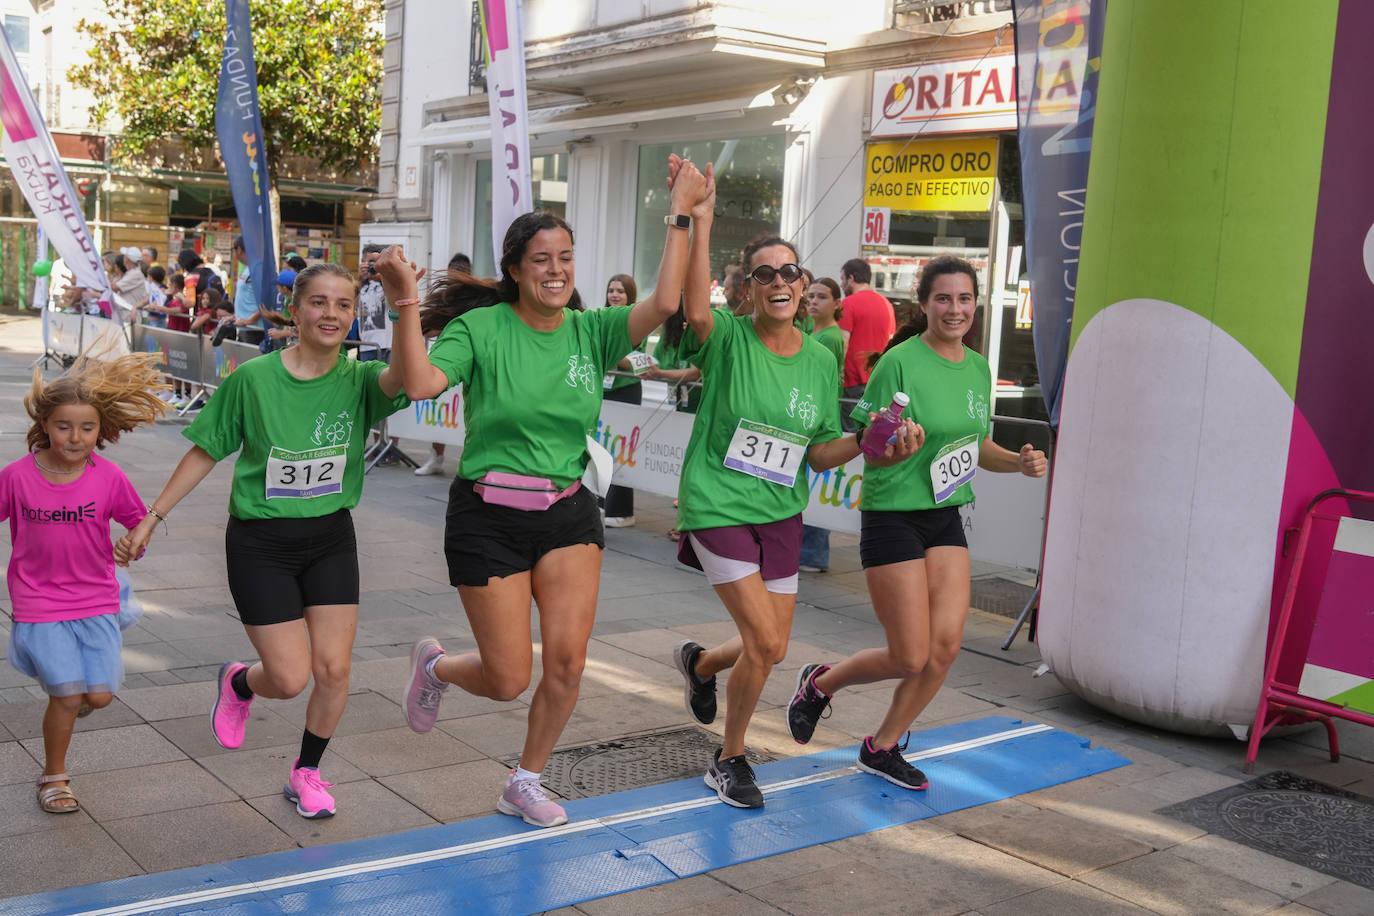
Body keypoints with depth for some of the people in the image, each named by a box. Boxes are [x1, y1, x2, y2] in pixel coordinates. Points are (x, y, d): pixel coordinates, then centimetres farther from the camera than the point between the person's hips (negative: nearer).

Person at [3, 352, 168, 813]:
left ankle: (67, 696, 36)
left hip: (97, 601, 2)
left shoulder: (109, 477, -10)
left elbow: (138, 519, 5)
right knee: (67, 696, -5)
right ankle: (54, 776, 20)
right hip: (40, 604, -2)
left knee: (100, 696, -1)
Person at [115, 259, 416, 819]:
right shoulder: (253, 379, -11)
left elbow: (403, 375, -31)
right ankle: (239, 683, 34)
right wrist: (151, 518, 2)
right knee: (291, 678, -4)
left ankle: (306, 773, 27)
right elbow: (206, 452, 0)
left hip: (331, 539, 2)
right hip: (260, 542, -2)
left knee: (334, 669, 0)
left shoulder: (357, 380, -7)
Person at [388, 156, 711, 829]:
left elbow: (664, 303, -15)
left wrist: (681, 213, -15)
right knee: (508, 680, 1)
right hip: (489, 515, -3)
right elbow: (422, 383, -22)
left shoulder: (591, 332, 2)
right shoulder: (482, 327, -7)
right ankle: (433, 666, 37)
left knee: (567, 661, -3)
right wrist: (405, 307, -28)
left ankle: (525, 784, 22)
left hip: (568, 513, 4)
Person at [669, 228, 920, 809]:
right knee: (765, 642, -10)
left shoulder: (821, 360, 3)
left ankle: (699, 664, 47)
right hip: (719, 508, -5)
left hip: (780, 515, 6)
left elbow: (819, 454, 8)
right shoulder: (729, 338, -10)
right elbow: (696, 311, -36)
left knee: (771, 649, 11)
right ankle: (730, 760, 16)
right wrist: (700, 224, -40)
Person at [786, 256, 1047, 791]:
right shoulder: (900, 362, -13)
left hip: (946, 517, 7)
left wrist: (1020, 462, 0)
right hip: (893, 517, -7)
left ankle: (882, 748, 19)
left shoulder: (978, 368, 9)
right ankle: (819, 684, 24)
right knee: (911, 656, -5)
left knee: (945, 646, 0)